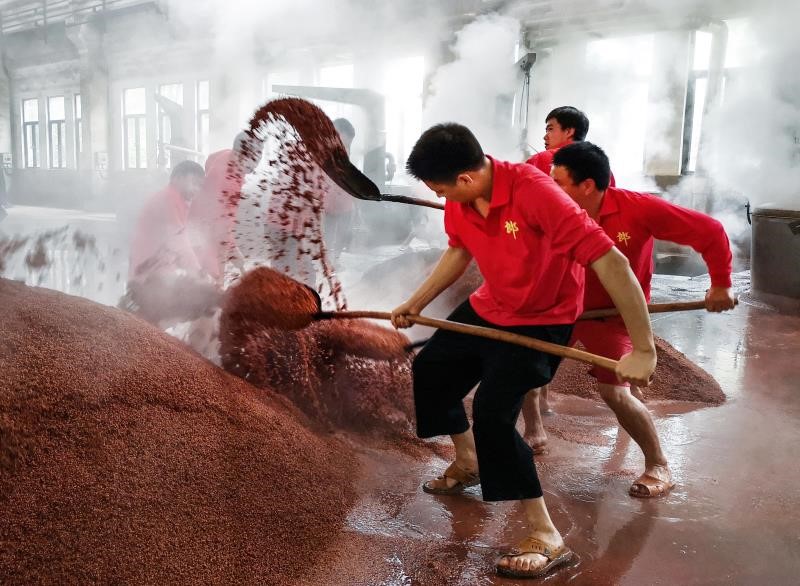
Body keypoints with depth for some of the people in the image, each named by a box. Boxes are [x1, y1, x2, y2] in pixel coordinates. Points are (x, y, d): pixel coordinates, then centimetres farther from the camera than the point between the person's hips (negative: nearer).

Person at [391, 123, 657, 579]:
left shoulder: (535, 193, -35)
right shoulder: (460, 203, -12)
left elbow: (611, 263, -37)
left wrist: (644, 350, -37)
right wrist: (417, 302, 13)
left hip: (541, 319, -8)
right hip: (488, 307, 8)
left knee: (491, 412, -22)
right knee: (431, 369, 19)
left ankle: (547, 538, -6)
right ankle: (468, 463, 44)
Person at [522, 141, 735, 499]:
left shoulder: (638, 208, -26)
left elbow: (710, 232, -18)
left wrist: (720, 285, -12)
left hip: (614, 311, -4)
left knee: (613, 390, -18)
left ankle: (659, 467, 6)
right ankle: (534, 433, 28)